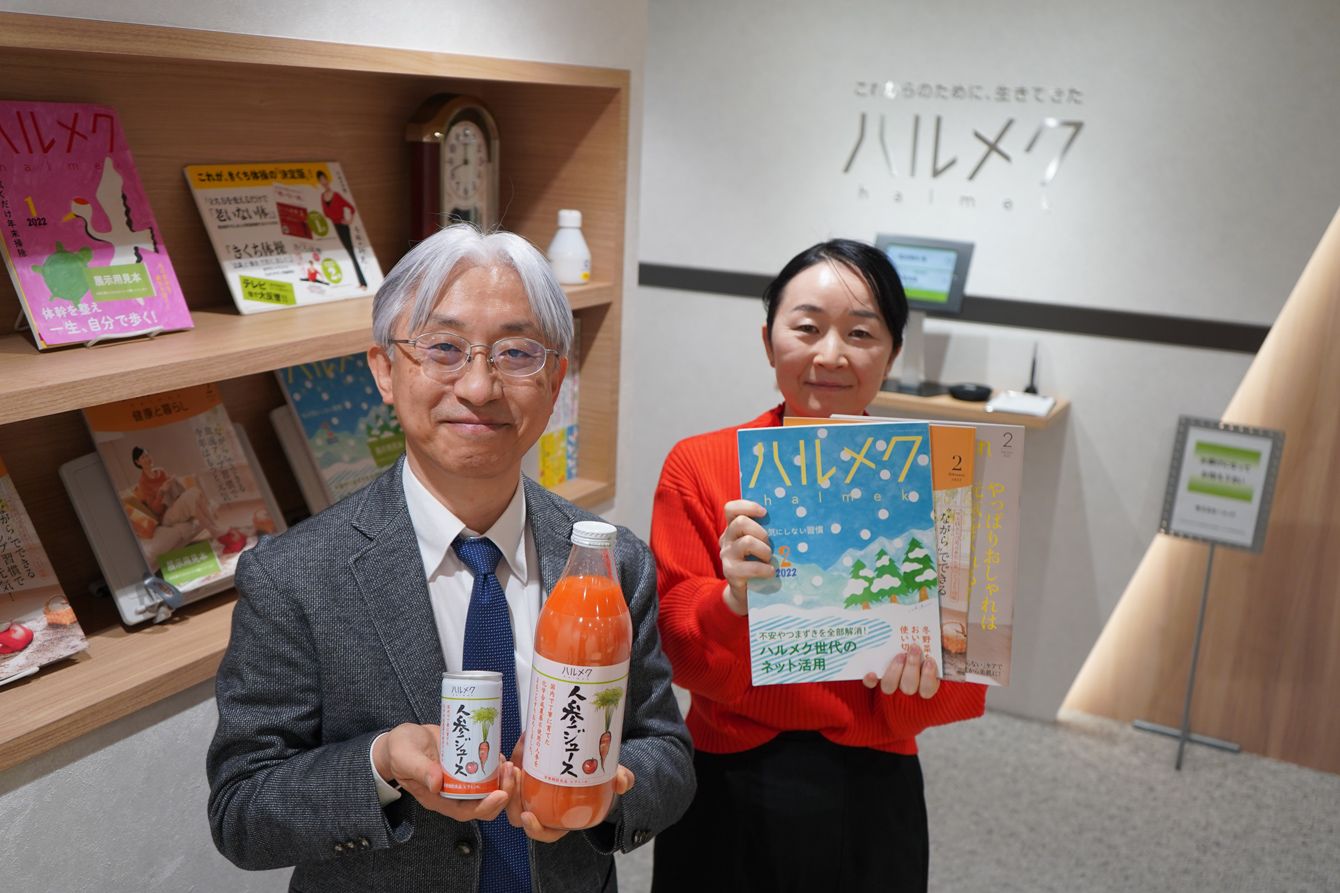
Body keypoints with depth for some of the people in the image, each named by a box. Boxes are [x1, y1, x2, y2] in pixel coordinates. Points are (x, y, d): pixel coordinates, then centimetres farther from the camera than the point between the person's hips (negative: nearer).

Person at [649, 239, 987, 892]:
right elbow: (678, 654, -10)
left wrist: (919, 678, -25)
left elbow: (966, 686, -4)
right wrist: (736, 599, -29)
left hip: (871, 806, 1)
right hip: (729, 796, -1)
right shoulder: (698, 466, -8)